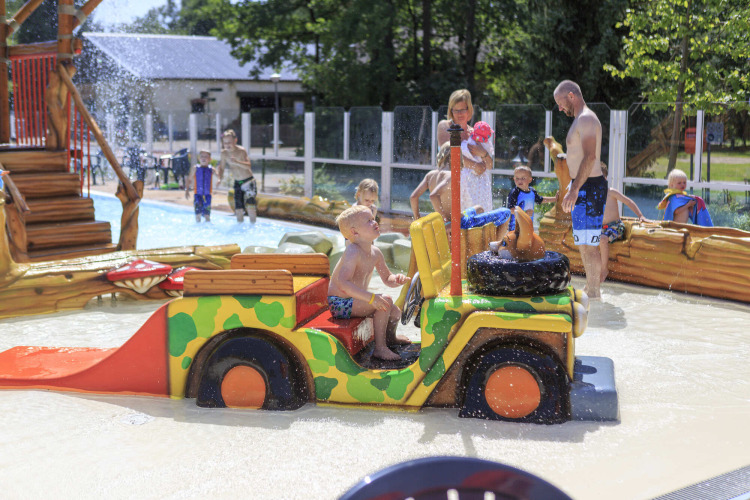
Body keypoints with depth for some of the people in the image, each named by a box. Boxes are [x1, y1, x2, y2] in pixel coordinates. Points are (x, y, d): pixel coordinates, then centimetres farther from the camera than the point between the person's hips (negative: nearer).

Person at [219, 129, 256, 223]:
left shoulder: (241, 151, -17)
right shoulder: (224, 153, -2)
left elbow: (248, 166, -29)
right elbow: (222, 168, 9)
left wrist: (237, 162, -45)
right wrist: (220, 178, -9)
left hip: (248, 182, -5)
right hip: (237, 184, 5)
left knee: (249, 205, -21)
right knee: (238, 209, 3)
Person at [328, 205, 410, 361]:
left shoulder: (375, 253, 5)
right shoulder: (353, 252, -23)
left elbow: (387, 278, 15)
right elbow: (343, 283, -32)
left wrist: (396, 280, -10)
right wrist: (371, 297, -36)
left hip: (354, 300, 9)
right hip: (340, 303, -9)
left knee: (395, 312, 11)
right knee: (385, 301, -23)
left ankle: (390, 336, 44)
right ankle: (380, 348, -17)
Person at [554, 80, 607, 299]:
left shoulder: (586, 119, -13)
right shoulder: (581, 120, 20)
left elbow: (590, 157, -24)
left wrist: (574, 189, -27)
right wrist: (572, 187, 28)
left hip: (589, 188, -11)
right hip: (583, 188, 11)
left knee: (588, 245, -8)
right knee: (583, 244, 16)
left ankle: (593, 293, -4)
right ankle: (590, 288, 24)